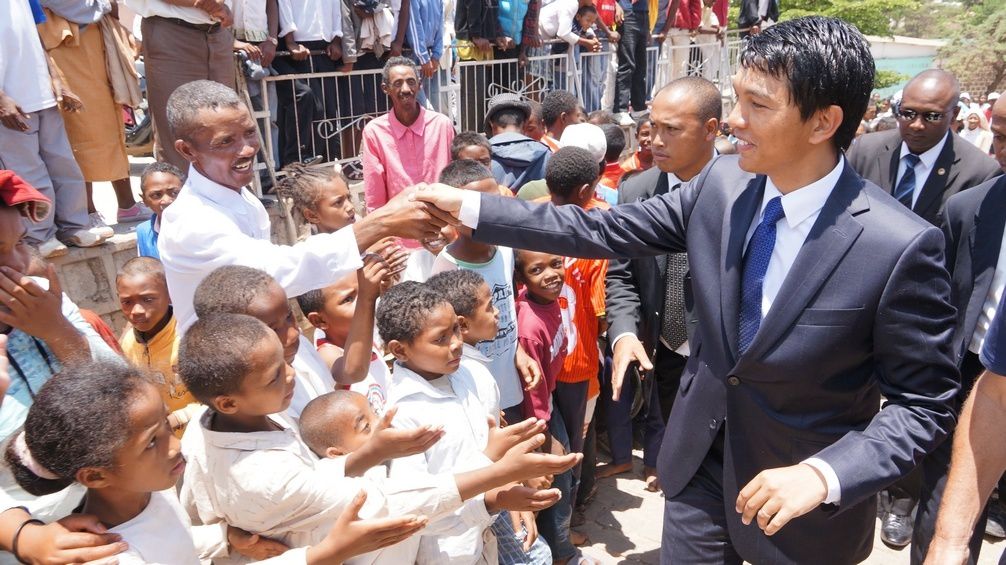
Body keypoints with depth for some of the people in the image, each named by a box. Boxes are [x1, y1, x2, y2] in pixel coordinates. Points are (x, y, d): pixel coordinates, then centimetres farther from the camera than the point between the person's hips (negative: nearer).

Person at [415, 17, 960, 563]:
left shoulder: (899, 247, -24)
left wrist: (825, 474, -29)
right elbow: (604, 230, -6)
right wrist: (468, 206, -9)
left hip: (803, 493, -4)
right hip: (701, 457, 4)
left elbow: (925, 402, -15)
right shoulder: (723, 183, -9)